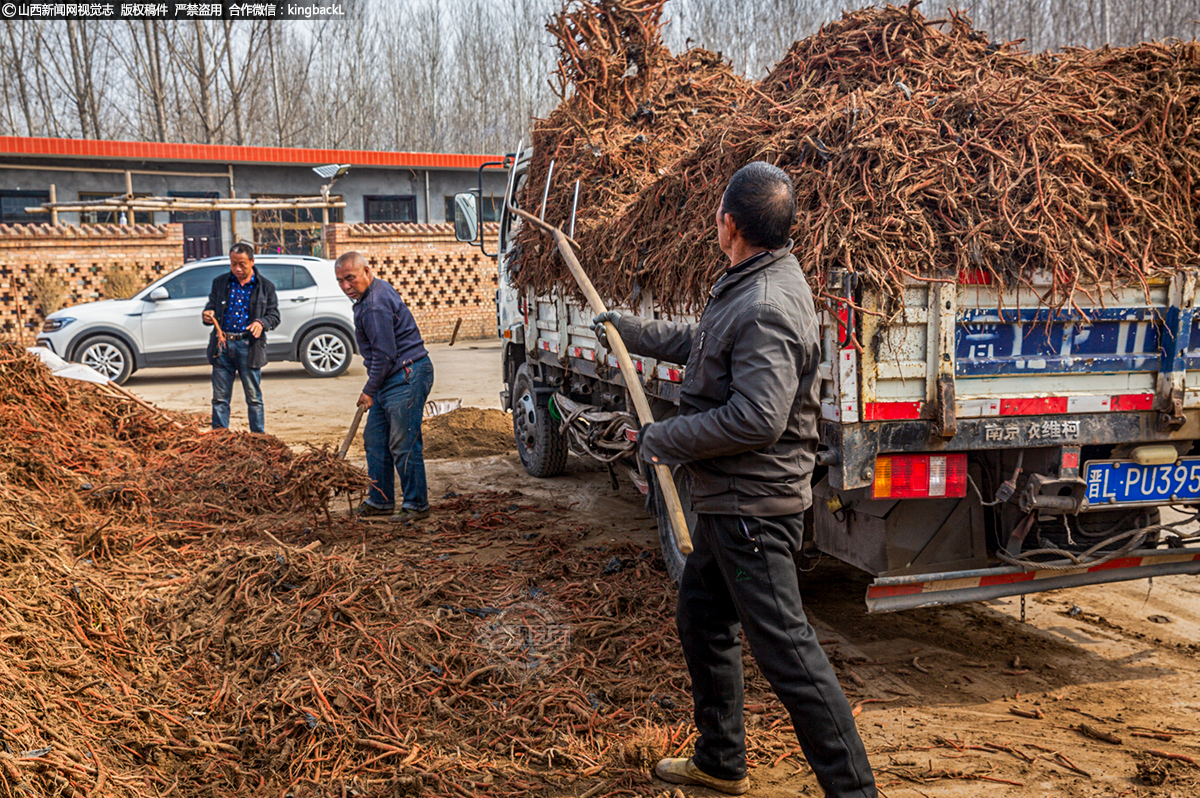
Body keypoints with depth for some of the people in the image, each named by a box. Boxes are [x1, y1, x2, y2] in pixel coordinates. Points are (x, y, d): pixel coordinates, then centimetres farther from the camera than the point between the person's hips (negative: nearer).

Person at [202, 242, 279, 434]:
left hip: (249, 347, -2)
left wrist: (261, 323, -16)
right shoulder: (220, 283, 12)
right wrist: (208, 315, -10)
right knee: (220, 397, 5)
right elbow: (210, 306, 14)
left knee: (254, 397, 2)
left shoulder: (265, 286, 6)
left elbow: (274, 315, 6)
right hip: (222, 345, 2)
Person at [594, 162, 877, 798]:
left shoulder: (767, 308, -24)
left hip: (753, 506, -11)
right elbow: (697, 343, 27)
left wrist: (661, 440, -18)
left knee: (784, 648, -6)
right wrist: (626, 328, 33)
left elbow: (756, 419, -30)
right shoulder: (745, 286, 10)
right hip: (726, 500, 11)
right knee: (701, 621, 21)